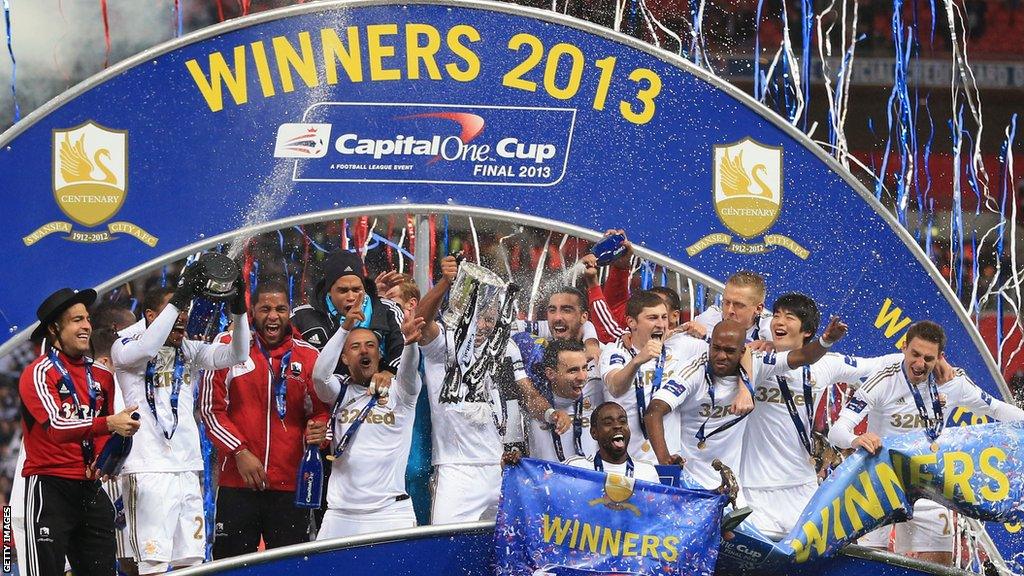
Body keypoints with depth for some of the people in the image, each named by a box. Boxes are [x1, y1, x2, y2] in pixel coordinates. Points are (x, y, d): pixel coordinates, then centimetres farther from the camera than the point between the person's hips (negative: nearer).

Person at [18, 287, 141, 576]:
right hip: (50, 486, -7)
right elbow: (57, 427, -23)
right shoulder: (39, 373, -9)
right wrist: (108, 424, -37)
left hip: (90, 488, 7)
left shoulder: (102, 376, 13)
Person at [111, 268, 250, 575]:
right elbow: (144, 348, -24)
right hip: (148, 470, -6)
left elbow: (236, 354, 3)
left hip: (188, 469, 6)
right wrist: (179, 297, -27)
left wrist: (238, 310, -13)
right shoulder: (125, 347, -1)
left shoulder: (191, 351, 14)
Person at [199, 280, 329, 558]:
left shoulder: (309, 357, 8)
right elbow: (211, 409, 2)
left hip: (291, 485, 1)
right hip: (237, 483, -1)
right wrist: (239, 452, -8)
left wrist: (319, 430, -9)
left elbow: (320, 413, 15)